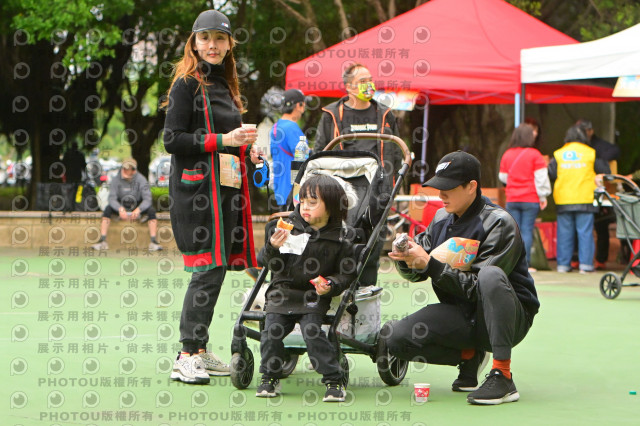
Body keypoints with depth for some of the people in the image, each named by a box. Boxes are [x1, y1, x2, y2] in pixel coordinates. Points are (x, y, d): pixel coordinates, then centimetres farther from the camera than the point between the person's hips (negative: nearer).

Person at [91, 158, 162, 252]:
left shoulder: (141, 180, -19)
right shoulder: (116, 180, -17)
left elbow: (147, 199, -25)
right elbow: (112, 198, -23)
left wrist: (138, 210, -44)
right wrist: (120, 209, -44)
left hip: (138, 207, -1)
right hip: (121, 206, 1)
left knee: (151, 210, -29)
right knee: (108, 209, -28)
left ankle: (153, 242, -30)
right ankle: (103, 241, -30)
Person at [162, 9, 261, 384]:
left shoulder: (226, 85, 19)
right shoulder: (187, 84, -5)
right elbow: (172, 140, -13)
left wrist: (247, 152, 9)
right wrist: (221, 141, -17)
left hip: (227, 185, 8)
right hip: (198, 186, -8)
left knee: (217, 268, 8)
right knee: (209, 268, -13)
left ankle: (200, 350, 15)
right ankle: (187, 358, -11)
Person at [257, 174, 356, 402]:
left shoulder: (339, 240, -1)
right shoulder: (289, 228, 4)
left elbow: (347, 274, 3)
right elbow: (272, 264, 4)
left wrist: (330, 285, -14)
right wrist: (273, 247, -16)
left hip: (315, 297, -3)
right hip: (284, 291, 3)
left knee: (312, 331, -22)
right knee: (272, 328, -14)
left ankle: (333, 380, -11)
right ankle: (270, 377, 6)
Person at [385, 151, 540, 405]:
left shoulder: (498, 224, -15)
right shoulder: (442, 219, 6)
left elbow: (476, 287, -22)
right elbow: (416, 274, 9)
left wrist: (430, 263, -26)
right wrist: (406, 259, -14)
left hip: (508, 318, -6)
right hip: (461, 316, 6)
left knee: (491, 275, -39)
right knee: (394, 337, -16)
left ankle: (503, 377, -33)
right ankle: (469, 356, 9)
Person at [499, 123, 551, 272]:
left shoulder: (507, 154, 5)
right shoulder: (534, 155, -7)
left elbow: (502, 176, 16)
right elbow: (541, 177, -7)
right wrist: (543, 197, 1)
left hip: (511, 199, 3)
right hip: (531, 199, -3)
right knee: (527, 230, -2)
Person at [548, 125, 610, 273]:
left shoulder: (558, 155, 3)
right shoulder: (590, 153, 0)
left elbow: (550, 174, -1)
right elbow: (605, 171, 3)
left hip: (563, 200, 2)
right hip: (585, 199, -2)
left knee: (564, 232, 6)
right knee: (585, 232, 1)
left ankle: (563, 264, 7)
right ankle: (585, 264, -2)